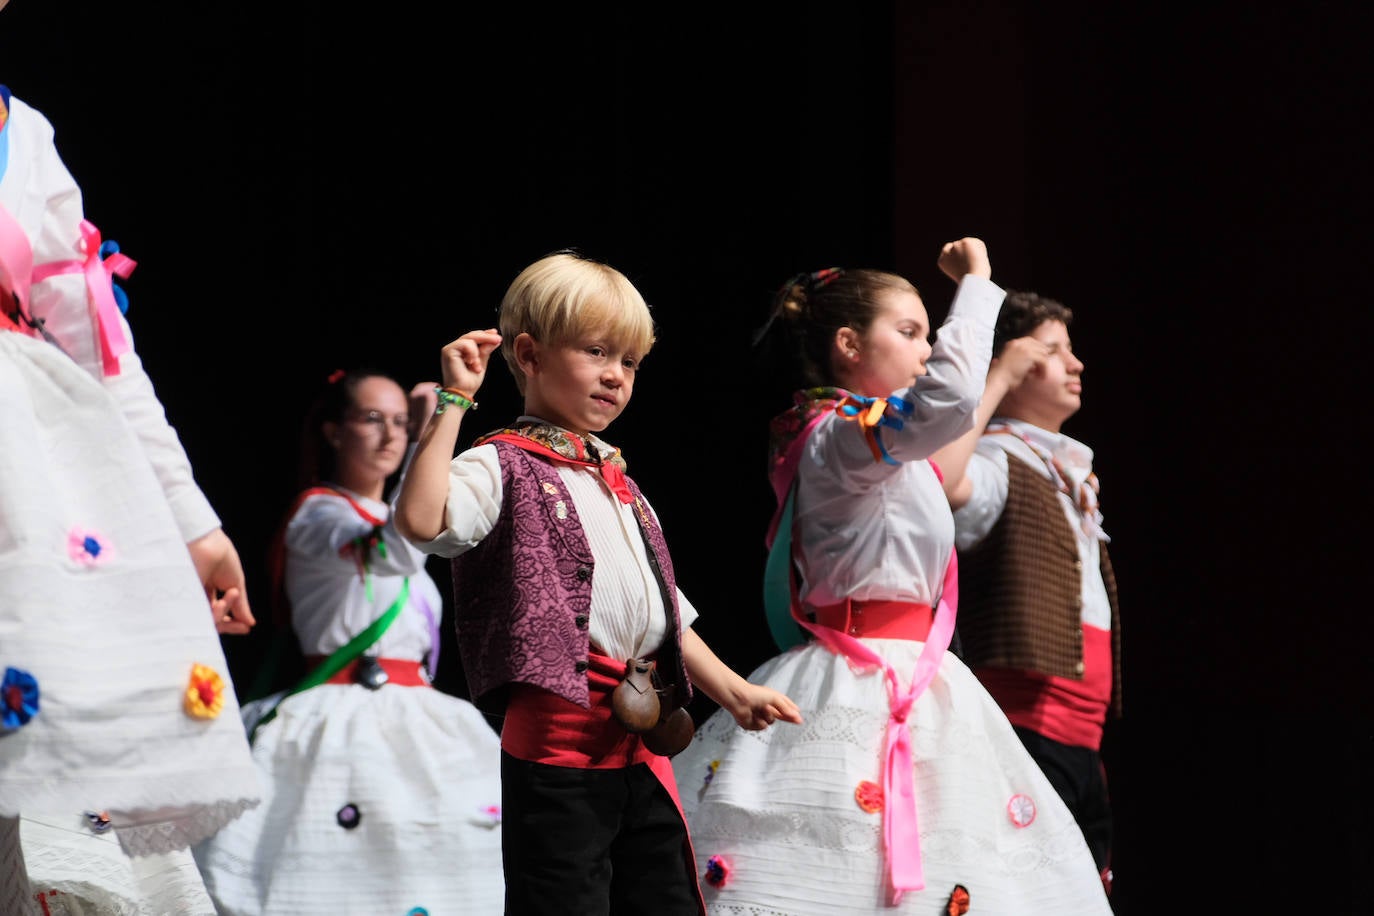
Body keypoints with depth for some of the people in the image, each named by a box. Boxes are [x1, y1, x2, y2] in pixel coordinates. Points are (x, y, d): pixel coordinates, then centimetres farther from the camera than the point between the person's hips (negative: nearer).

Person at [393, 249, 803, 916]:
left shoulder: (619, 485, 22)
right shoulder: (504, 467, -4)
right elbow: (420, 519, -25)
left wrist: (733, 692, 18)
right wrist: (454, 401, -21)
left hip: (643, 747, 8)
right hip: (558, 740, -8)